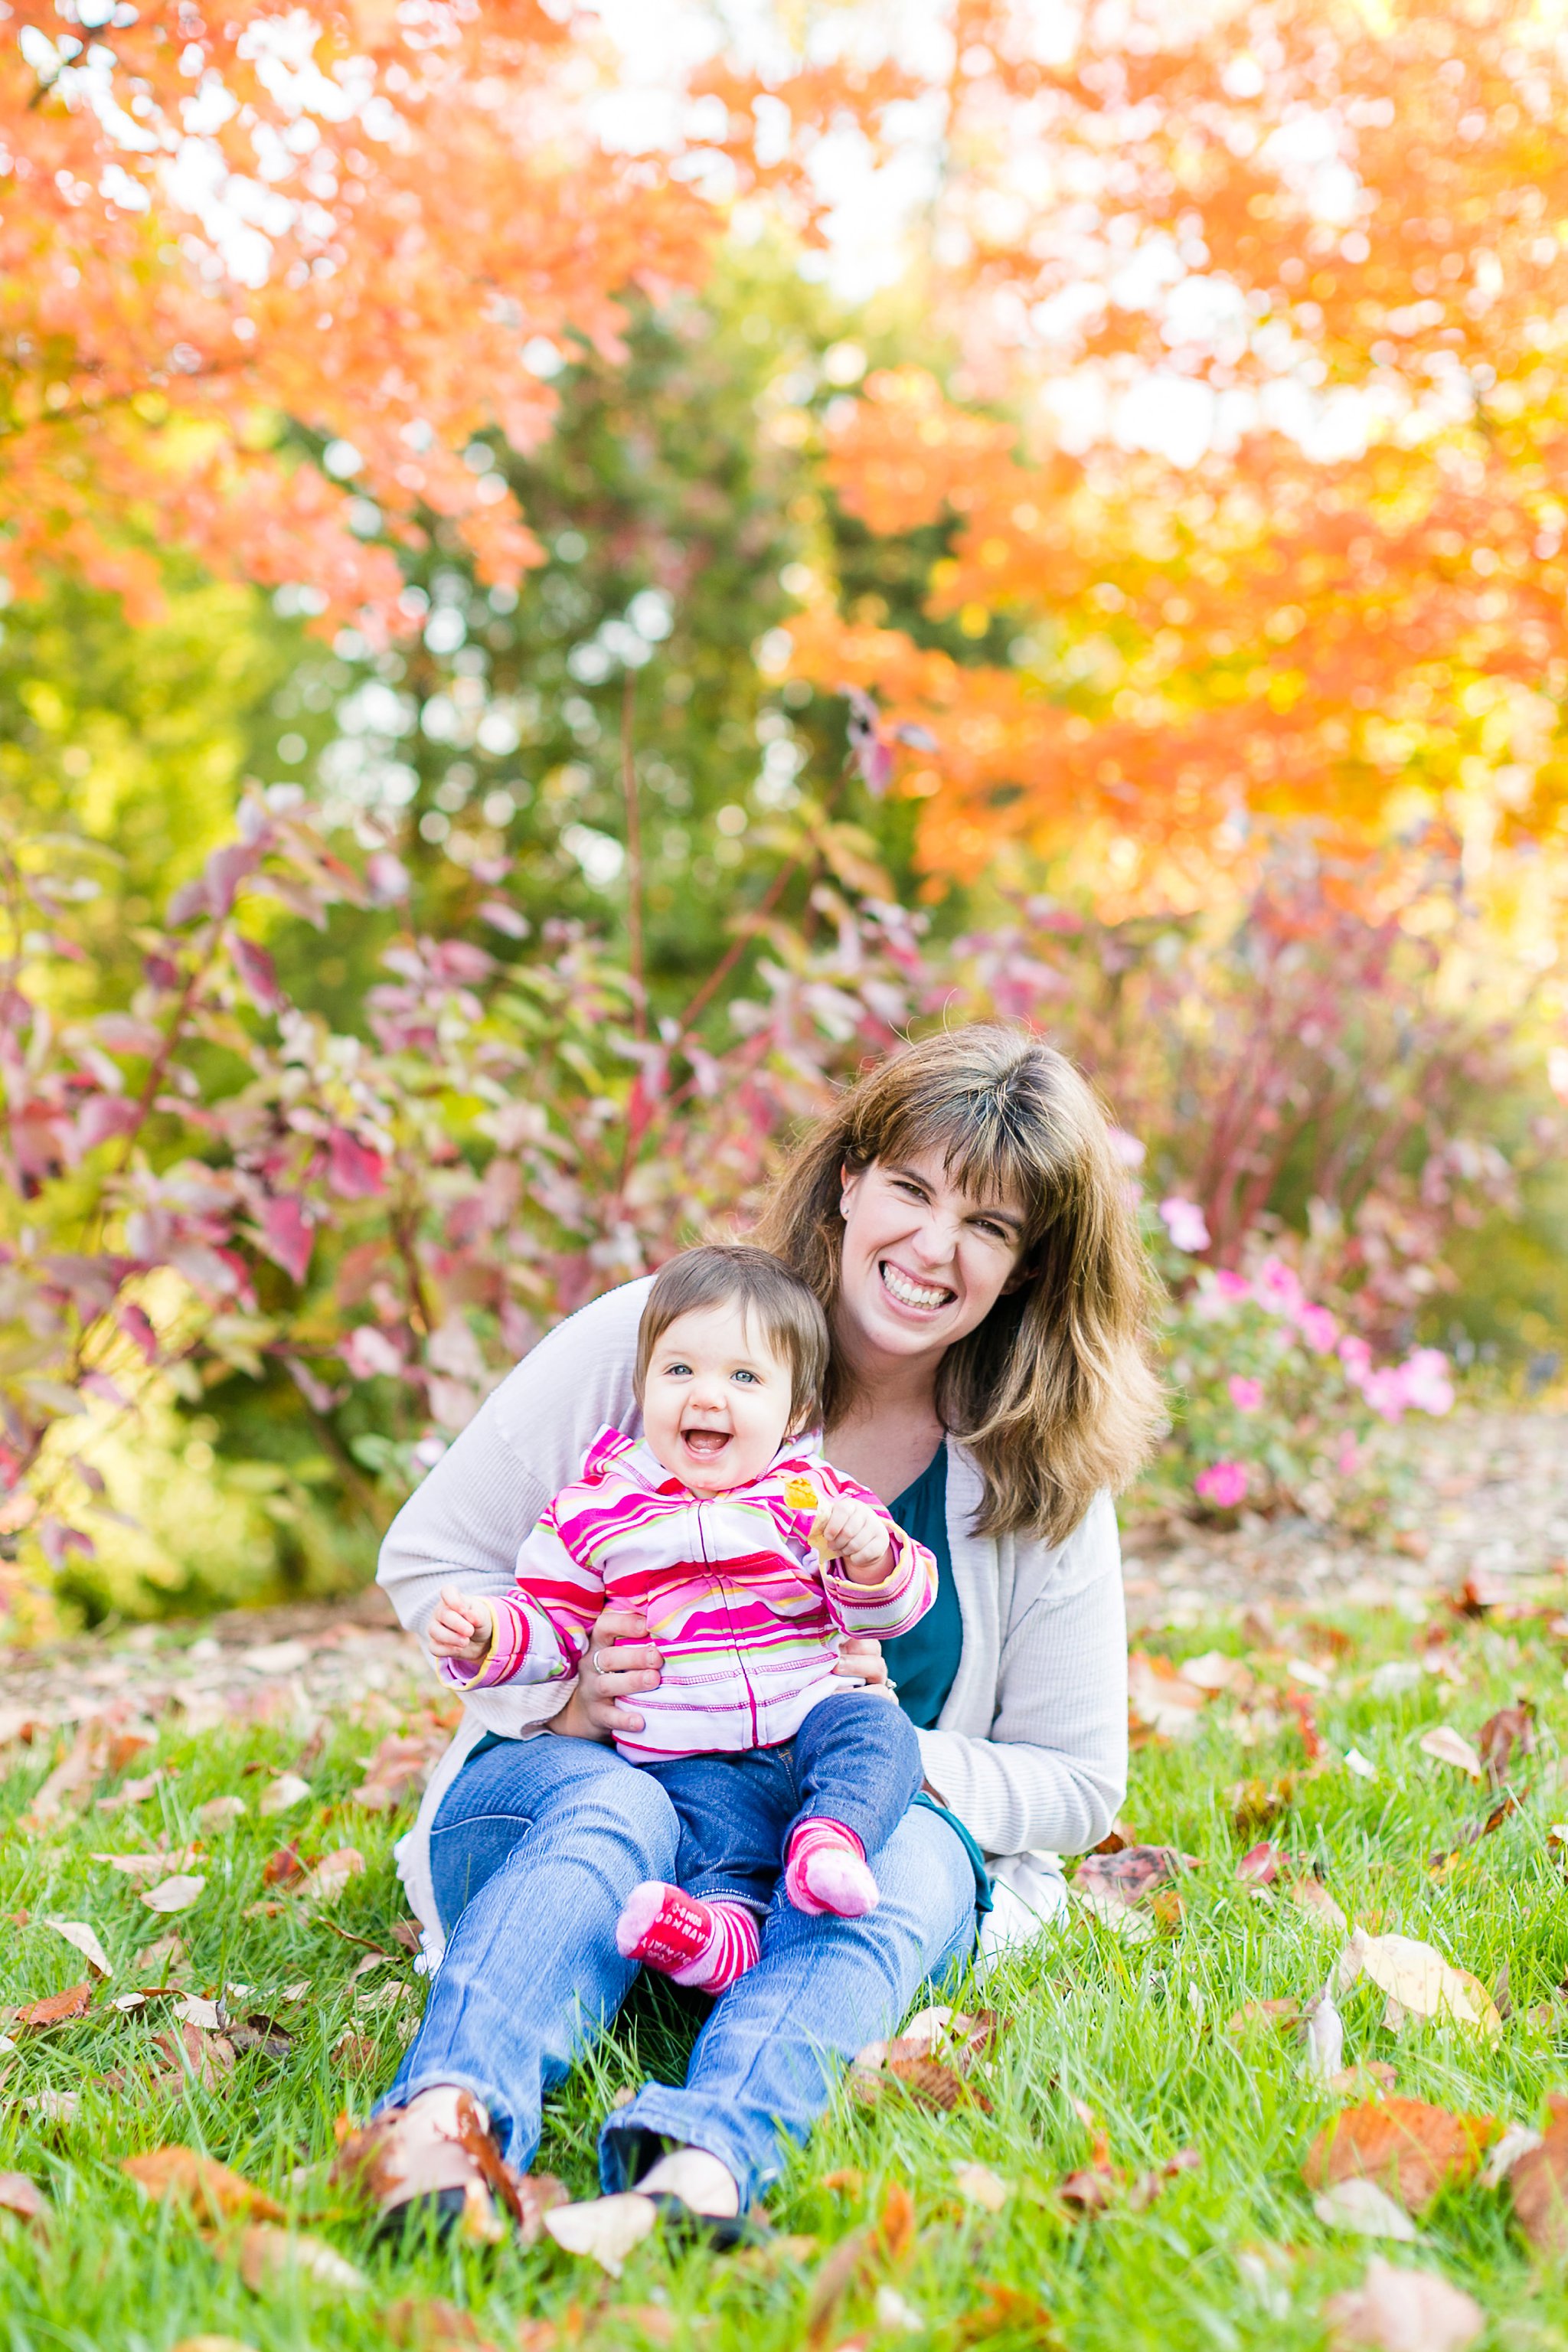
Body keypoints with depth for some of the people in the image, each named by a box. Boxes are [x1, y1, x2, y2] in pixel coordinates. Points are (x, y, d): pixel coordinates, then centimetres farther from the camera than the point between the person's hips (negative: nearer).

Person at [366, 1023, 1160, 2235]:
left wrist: (895, 1759, -15)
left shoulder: (1042, 1473, 0)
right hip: (575, 1774, -1)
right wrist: (561, 1693, -17)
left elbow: (1077, 1784, 5)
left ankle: (707, 2155, -59)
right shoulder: (657, 1329, -6)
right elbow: (430, 1557, 1)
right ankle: (442, 2123, -61)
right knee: (609, 1815, -36)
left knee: (904, 1851, -34)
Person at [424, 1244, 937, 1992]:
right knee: (714, 1837, -30)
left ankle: (830, 1840, -48)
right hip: (685, 1756, -1)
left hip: (810, 1723, 1)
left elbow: (900, 1602, 3)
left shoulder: (814, 1496, 8)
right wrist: (487, 1637, -7)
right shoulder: (593, 1510, 8)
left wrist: (872, 1557, -20)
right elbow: (554, 1624, 14)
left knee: (878, 1729, -28)